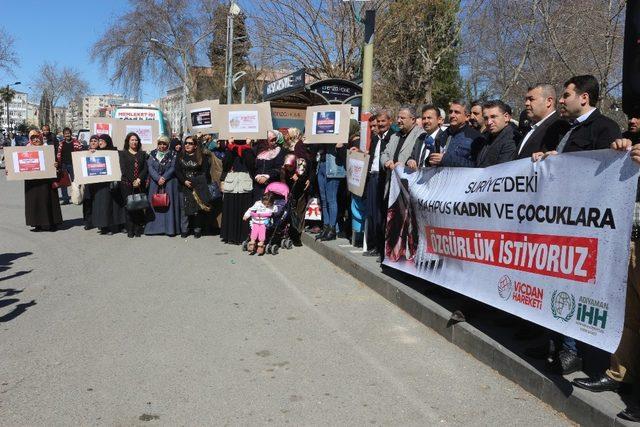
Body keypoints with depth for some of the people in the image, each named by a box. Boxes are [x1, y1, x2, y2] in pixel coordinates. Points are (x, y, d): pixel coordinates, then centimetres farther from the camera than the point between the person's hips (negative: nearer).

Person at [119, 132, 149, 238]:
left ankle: (138, 229, 4)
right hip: (127, 184, -2)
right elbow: (123, 169, -2)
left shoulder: (142, 154, 15)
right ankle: (130, 230, 1)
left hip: (140, 184, 2)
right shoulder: (123, 153, 8)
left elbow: (145, 168, 6)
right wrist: (132, 181, -10)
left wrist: (139, 179, -10)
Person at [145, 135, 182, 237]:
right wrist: (158, 178, -15)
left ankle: (169, 228, -3)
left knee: (169, 204, -4)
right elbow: (150, 167, -2)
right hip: (155, 183, 2)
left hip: (169, 183, -2)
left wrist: (164, 178, -16)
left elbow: (172, 168, -4)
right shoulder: (152, 154, 9)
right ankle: (154, 227, 6)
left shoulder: (172, 155, 4)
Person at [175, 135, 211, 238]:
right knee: (184, 208, 2)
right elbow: (177, 171, 3)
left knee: (198, 209, -1)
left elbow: (205, 172, -2)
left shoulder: (201, 157, 1)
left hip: (197, 187, -2)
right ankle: (184, 230, 11)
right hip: (184, 186, 2)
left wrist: (194, 182, -9)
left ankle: (197, 230, 8)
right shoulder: (180, 156, 8)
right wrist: (184, 181, -11)